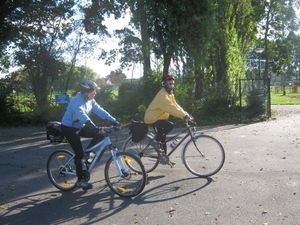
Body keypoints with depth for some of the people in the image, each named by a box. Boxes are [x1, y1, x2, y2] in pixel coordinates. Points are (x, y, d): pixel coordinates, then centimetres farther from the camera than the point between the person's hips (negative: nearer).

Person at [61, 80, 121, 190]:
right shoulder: (77, 100, -28)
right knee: (79, 153, -11)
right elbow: (82, 116, -44)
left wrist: (114, 121, -17)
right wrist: (95, 128, -55)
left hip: (79, 127, 8)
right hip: (69, 128, -8)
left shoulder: (90, 100, -3)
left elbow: (100, 111, -7)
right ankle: (80, 180, 3)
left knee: (100, 134, -8)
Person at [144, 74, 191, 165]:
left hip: (159, 118, 10)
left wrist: (186, 114, -11)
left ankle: (163, 157, 27)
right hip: (152, 118, -10)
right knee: (170, 125, -27)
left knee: (162, 137, 15)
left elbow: (176, 105, 2)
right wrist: (184, 115, -37)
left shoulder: (170, 94, 8)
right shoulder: (162, 95, -25)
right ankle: (156, 141, -10)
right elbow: (171, 108, -34)